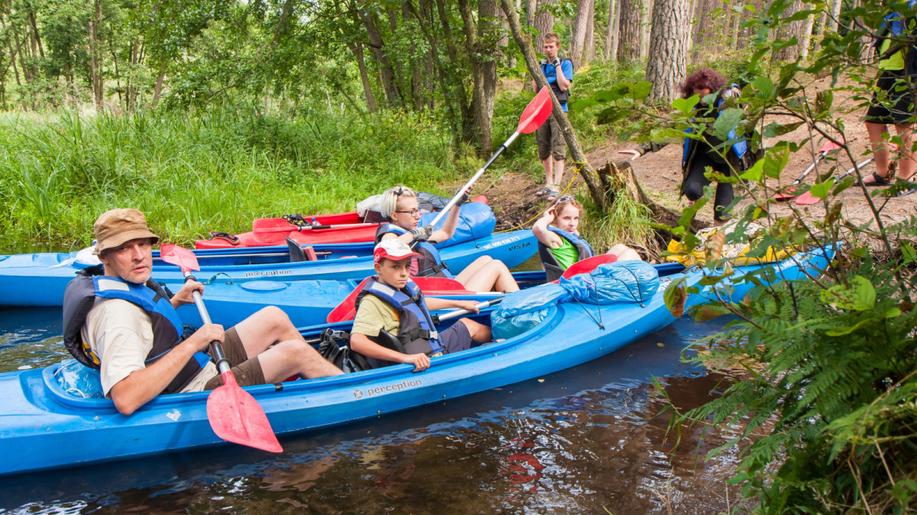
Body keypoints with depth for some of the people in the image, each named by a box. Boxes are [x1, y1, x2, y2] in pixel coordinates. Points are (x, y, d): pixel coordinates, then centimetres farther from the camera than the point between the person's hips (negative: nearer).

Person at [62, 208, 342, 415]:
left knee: (275, 318, 10)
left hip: (201, 366, 10)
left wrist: (174, 302, 13)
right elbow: (125, 399, -39)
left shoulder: (128, 286, 3)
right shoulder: (117, 311, -28)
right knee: (296, 351, -10)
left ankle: (335, 374, 21)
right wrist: (193, 343, -35)